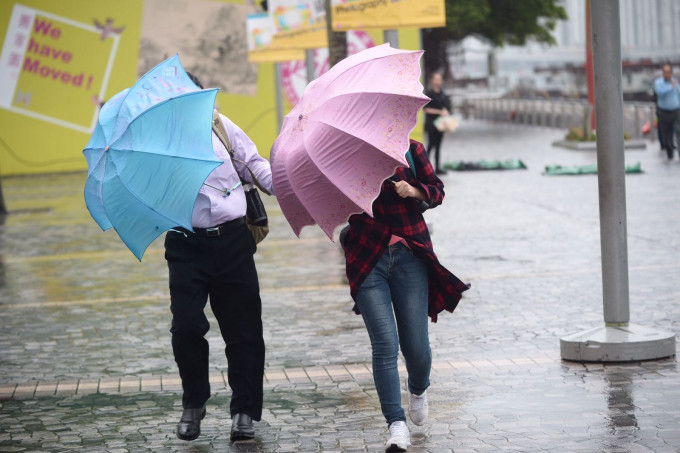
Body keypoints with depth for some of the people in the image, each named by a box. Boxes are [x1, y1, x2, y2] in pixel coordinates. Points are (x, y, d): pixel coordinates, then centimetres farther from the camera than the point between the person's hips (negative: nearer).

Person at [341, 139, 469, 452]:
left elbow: (437, 191, 7)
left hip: (409, 256, 0)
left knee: (416, 346, 4)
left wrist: (413, 191, -13)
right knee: (385, 345, -11)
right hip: (367, 259, 0)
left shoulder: (411, 150, 1)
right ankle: (396, 425, -5)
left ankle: (418, 388, 40)